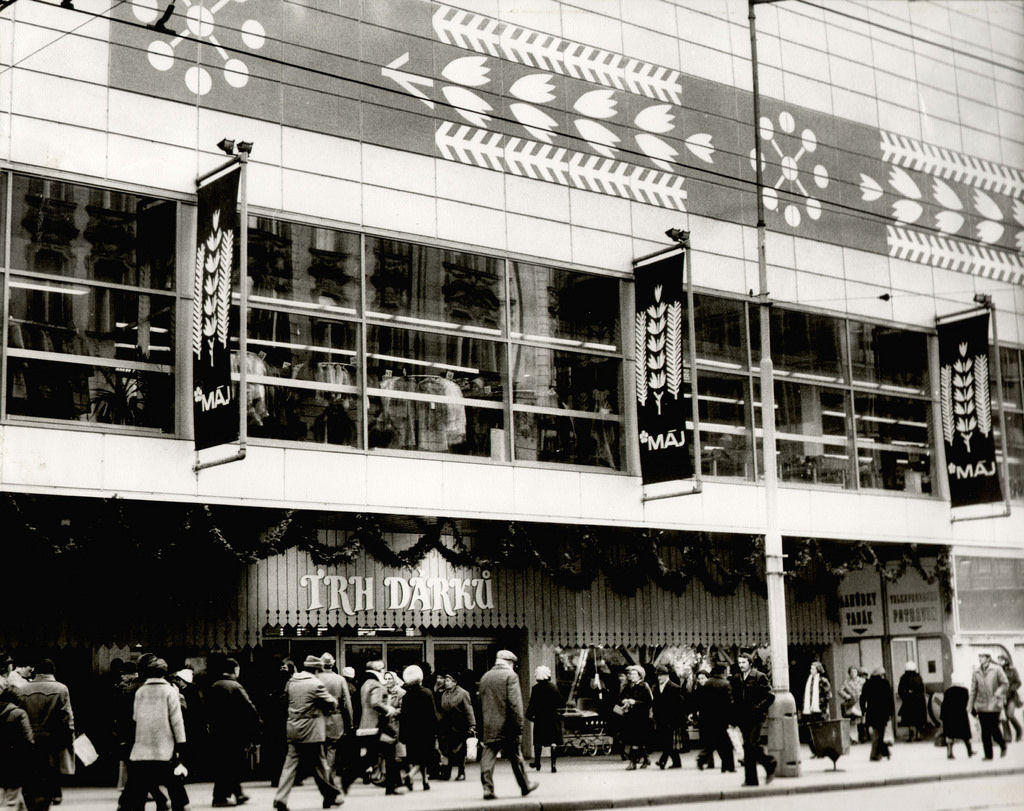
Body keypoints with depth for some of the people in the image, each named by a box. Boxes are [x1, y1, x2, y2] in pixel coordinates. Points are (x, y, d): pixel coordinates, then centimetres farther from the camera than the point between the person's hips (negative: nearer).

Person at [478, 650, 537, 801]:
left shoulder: (485, 677, 12)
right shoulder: (510, 676, -7)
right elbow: (515, 703, -15)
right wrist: (519, 725, -13)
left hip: (489, 726, 4)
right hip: (507, 726, -4)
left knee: (488, 756, 0)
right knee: (515, 756, 9)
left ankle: (487, 788, -9)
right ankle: (525, 786, 22)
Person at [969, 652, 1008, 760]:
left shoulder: (996, 670, -2)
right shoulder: (976, 673, 6)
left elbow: (1005, 683, 1)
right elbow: (973, 690, 9)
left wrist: (998, 694, -14)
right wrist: (971, 706, 8)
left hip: (994, 705, -3)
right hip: (981, 706, 3)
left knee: (994, 730, -3)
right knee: (985, 732, 2)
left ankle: (1003, 745, 27)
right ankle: (988, 755, 9)